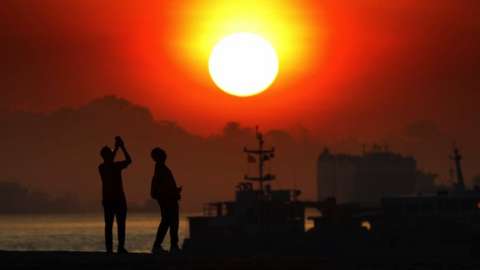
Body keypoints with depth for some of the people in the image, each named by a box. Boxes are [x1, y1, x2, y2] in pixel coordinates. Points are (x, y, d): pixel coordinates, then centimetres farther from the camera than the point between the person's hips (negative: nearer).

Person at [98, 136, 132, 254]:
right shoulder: (116, 166, -12)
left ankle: (109, 248, -1)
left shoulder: (101, 167, 4)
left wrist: (116, 148, 29)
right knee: (121, 224, -2)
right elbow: (129, 160, 4)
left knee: (108, 225, 6)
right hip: (118, 199, -5)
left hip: (106, 199, 5)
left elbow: (109, 161, 25)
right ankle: (121, 247, -10)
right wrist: (122, 147, 11)